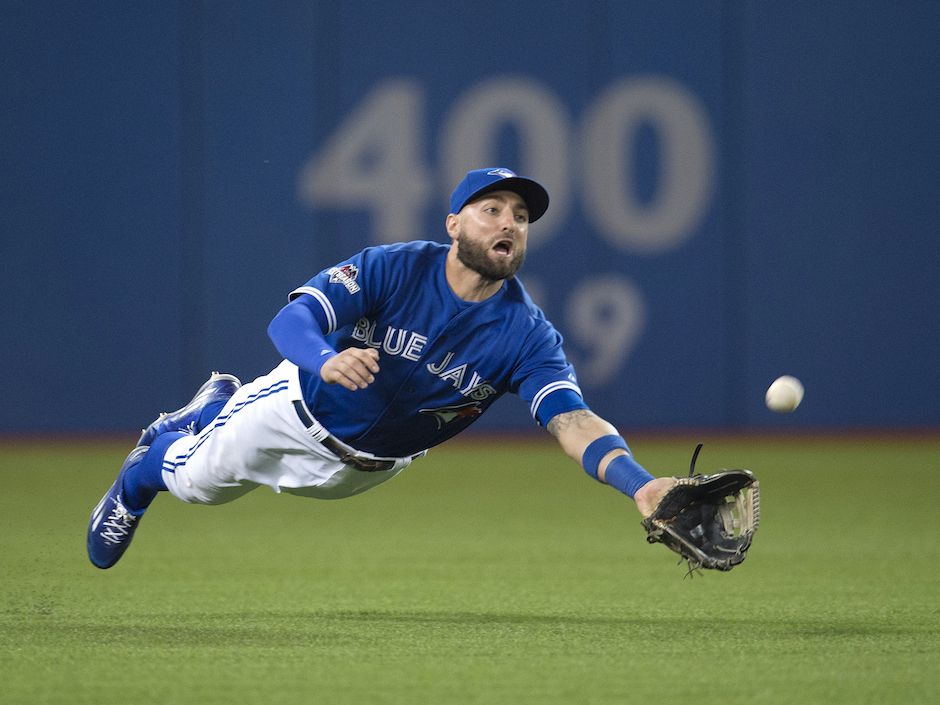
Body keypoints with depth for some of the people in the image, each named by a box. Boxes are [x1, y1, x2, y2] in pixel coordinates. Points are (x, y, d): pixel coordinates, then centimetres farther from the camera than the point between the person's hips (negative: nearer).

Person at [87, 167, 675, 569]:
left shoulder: (529, 336, -28)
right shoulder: (394, 268, -30)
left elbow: (573, 420, -40)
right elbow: (292, 318, -36)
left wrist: (639, 483, -60)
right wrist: (326, 360, -61)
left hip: (368, 467, 2)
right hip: (302, 409, -2)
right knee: (193, 480, 16)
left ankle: (218, 412, 55)